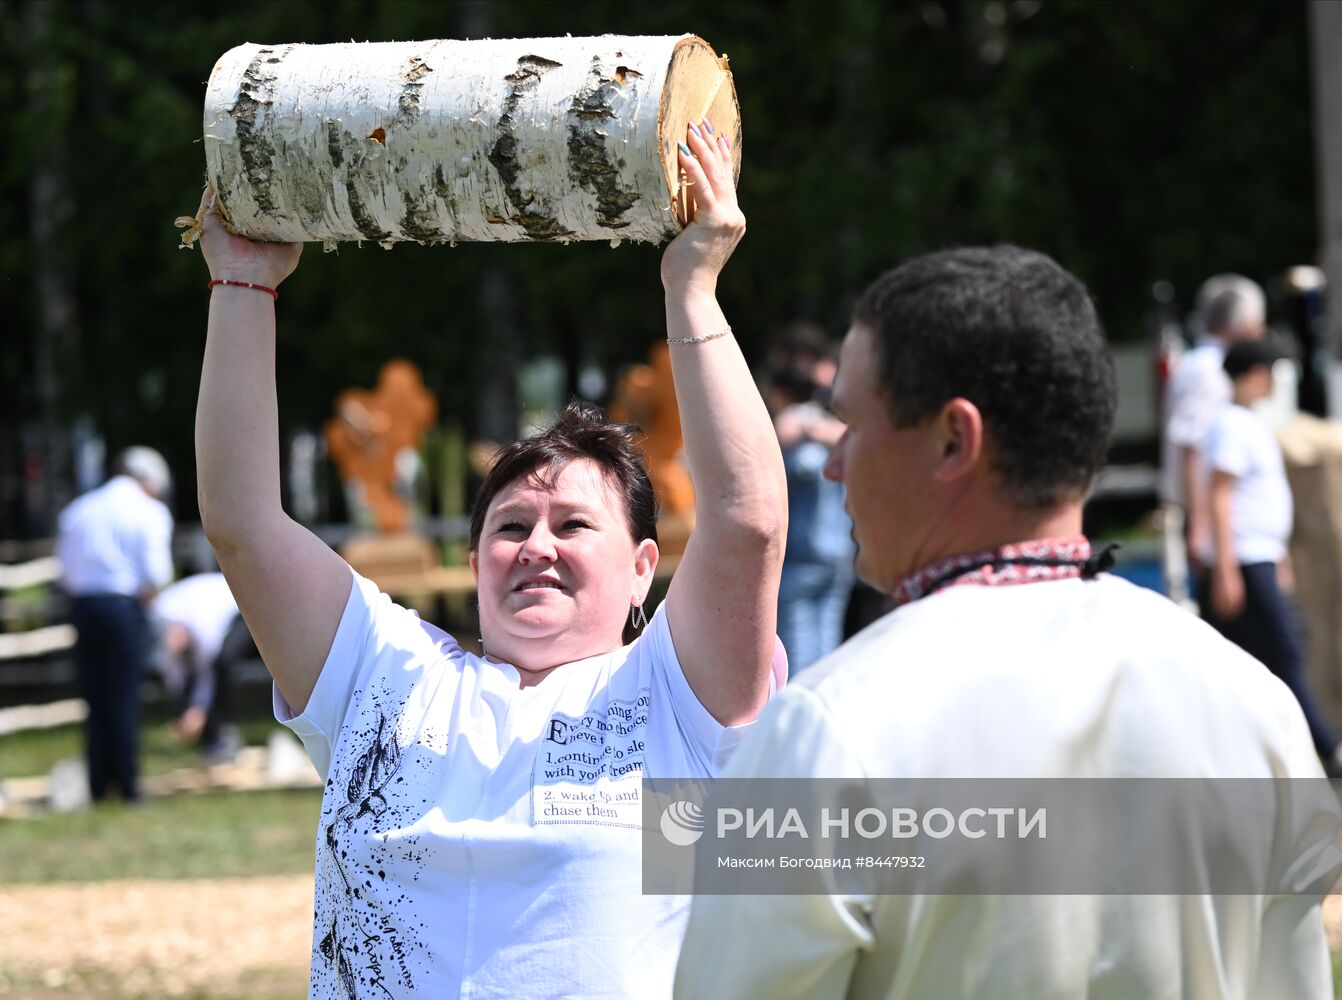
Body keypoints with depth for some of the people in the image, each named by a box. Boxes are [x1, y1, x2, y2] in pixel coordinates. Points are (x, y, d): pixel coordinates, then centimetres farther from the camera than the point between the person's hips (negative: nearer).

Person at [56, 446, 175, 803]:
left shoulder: (77, 510, 13)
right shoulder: (150, 512, -1)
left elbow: (66, 571, 9)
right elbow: (157, 572, -9)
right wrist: (144, 597, 7)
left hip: (82, 603, 4)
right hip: (123, 605, -4)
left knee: (94, 697, 9)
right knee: (124, 699, 0)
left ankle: (98, 784, 9)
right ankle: (127, 783, -1)